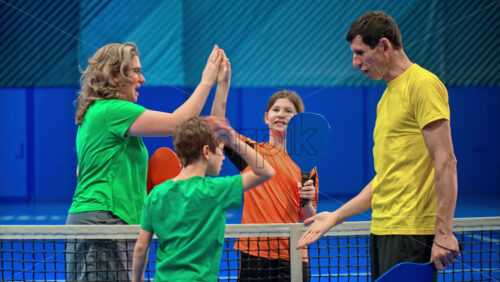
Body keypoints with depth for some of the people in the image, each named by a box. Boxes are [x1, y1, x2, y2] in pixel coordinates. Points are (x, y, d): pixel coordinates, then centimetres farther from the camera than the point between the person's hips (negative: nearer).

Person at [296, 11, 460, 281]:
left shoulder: (422, 84, -8)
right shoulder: (387, 96, 19)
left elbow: (446, 161, -14)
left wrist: (444, 232, -19)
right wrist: (336, 216, 21)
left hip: (411, 234, -8)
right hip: (382, 229, 9)